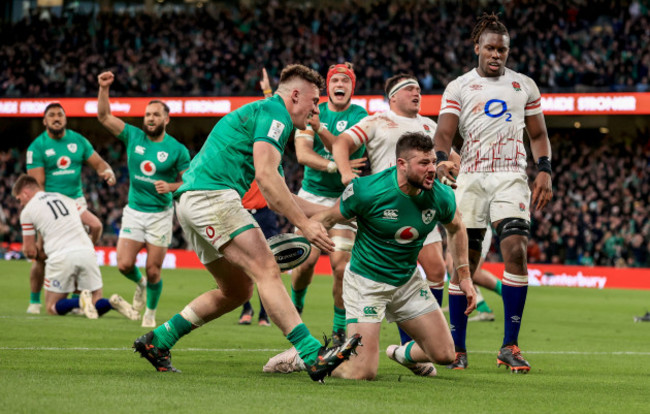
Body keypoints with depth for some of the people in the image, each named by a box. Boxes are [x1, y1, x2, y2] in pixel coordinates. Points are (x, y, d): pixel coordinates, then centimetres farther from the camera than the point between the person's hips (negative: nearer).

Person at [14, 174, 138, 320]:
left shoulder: (27, 211, 9)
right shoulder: (65, 198, 23)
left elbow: (30, 251, 9)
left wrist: (43, 255, 31)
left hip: (60, 256, -4)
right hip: (87, 252, 4)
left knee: (52, 307, 12)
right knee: (96, 306, 13)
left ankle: (80, 301, -19)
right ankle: (113, 302, -22)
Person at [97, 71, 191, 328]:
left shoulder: (177, 149, -5)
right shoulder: (133, 136, 2)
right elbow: (104, 116, -1)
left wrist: (170, 187, -19)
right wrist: (104, 88, -13)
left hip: (160, 214, -2)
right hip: (134, 211, 2)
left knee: (153, 271, -2)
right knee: (124, 265, -9)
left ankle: (151, 313, 21)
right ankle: (140, 284, 26)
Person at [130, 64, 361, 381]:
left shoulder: (264, 113, 28)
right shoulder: (275, 113, -4)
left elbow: (276, 196, 31)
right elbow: (265, 176, -18)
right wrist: (305, 224, -19)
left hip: (191, 201, 11)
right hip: (211, 193, -11)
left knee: (237, 290, 17)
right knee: (266, 270, -20)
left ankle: (157, 340, 22)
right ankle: (314, 356, -32)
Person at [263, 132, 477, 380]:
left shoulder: (441, 197, -10)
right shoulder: (368, 191, -24)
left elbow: (456, 229, 13)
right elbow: (327, 219, -8)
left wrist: (464, 276, 11)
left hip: (408, 280, 5)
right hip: (366, 282, -5)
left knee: (444, 354, 1)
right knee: (362, 372, -15)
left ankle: (403, 354, 34)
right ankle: (301, 357, 10)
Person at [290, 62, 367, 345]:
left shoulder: (359, 117, -1)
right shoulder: (312, 113, 4)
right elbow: (302, 154, -10)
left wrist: (319, 129, -33)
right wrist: (334, 166, -26)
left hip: (343, 197, -1)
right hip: (311, 194, 1)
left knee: (340, 264, -14)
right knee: (307, 259, -10)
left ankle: (340, 330, 0)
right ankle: (296, 305, 22)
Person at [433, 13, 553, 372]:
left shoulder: (524, 86, 14)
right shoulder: (458, 87, 8)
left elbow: (538, 134, 20)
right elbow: (444, 132, -3)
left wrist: (544, 171, 5)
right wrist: (441, 161, -24)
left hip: (510, 176, 0)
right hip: (470, 178, 0)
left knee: (515, 251, -17)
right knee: (464, 262, -2)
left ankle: (510, 346, -12)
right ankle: (457, 349, 7)